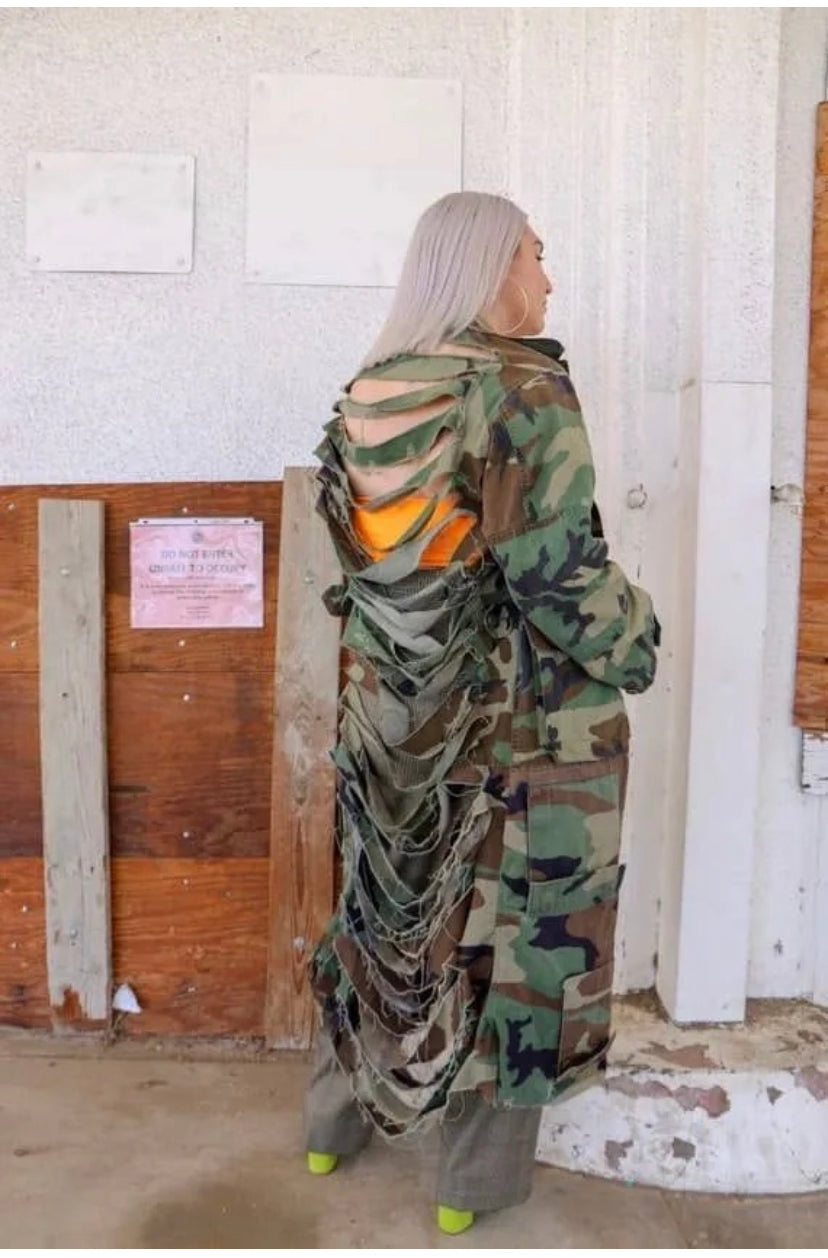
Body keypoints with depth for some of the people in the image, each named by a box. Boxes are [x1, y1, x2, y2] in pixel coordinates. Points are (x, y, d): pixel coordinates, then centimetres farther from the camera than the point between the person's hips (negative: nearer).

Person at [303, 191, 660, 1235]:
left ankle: (337, 1119, 39)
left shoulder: (366, 398, 2)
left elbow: (353, 561, 7)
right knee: (511, 929, 10)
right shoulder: (527, 395, -16)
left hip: (394, 715, 6)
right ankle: (480, 1173, 27)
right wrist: (636, 650, -3)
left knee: (391, 908, 21)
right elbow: (560, 574, -20)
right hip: (526, 721, -6)